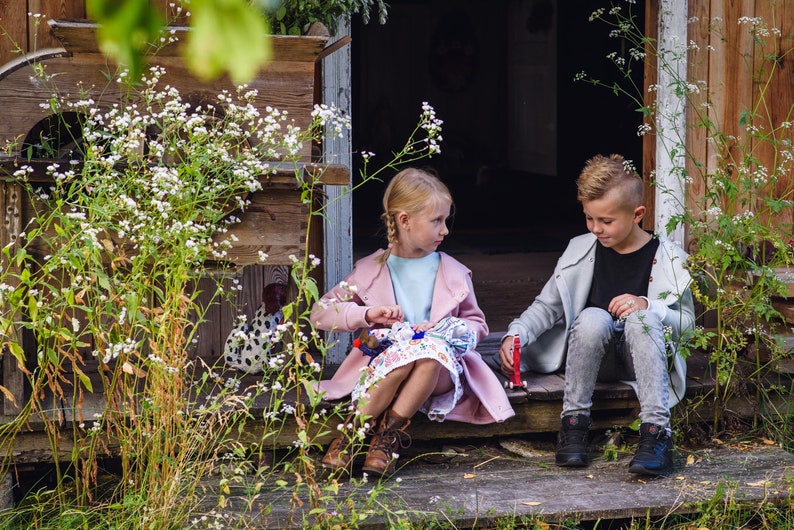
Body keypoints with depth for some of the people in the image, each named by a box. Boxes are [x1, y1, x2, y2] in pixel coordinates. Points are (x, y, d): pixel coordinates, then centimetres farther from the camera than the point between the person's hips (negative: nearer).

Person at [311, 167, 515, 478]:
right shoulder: (371, 270, 6)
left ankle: (389, 434, -29)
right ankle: (353, 430, -27)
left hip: (440, 369, 1)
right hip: (381, 365, -1)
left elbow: (477, 323, 18)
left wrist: (448, 331, -5)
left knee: (432, 348, -36)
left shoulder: (454, 272, 11)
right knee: (404, 350, -37)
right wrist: (367, 314, -12)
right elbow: (321, 312, 4)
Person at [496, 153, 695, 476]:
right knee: (592, 317, -32)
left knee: (641, 318, -34)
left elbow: (686, 320, -3)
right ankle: (573, 422, -23)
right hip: (592, 355, 1)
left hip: (642, 355, -1)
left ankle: (656, 431, -40)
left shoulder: (667, 258, -2)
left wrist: (646, 306, -21)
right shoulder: (582, 250, 4)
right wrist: (515, 335, -11)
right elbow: (548, 305, 6)